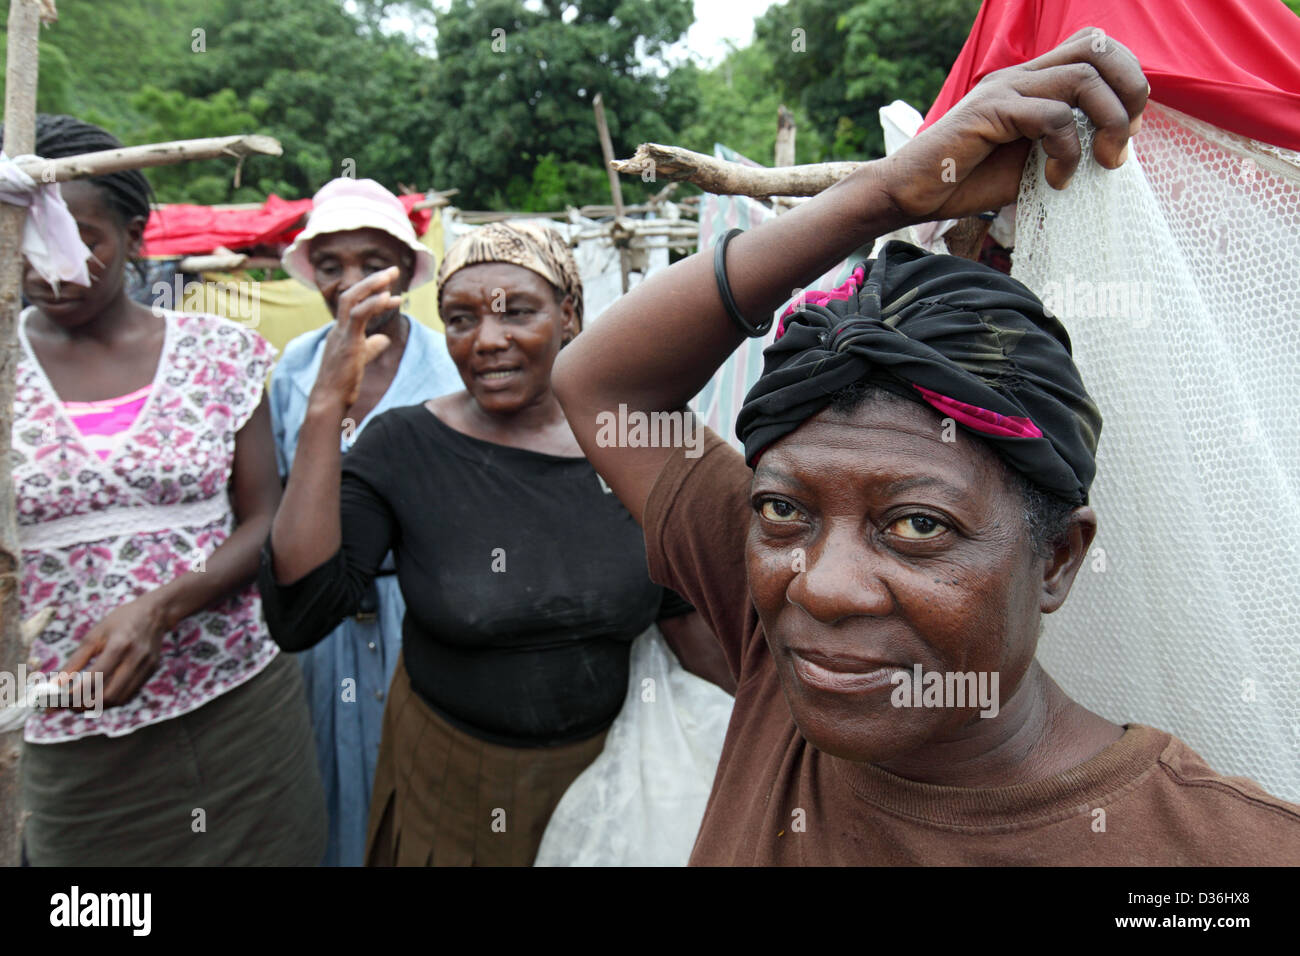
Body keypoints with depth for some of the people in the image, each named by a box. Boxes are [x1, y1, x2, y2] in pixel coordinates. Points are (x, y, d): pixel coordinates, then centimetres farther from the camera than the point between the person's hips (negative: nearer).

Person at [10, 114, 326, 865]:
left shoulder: (221, 352, -2)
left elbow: (265, 524, -2)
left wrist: (159, 607, -17)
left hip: (240, 702, 0)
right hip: (66, 731, 1)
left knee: (266, 850, 13)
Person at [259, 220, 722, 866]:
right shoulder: (403, 446, -15)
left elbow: (682, 614, 2)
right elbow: (298, 619, -26)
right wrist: (325, 407, -30)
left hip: (608, 765, 2)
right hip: (449, 776, -1)